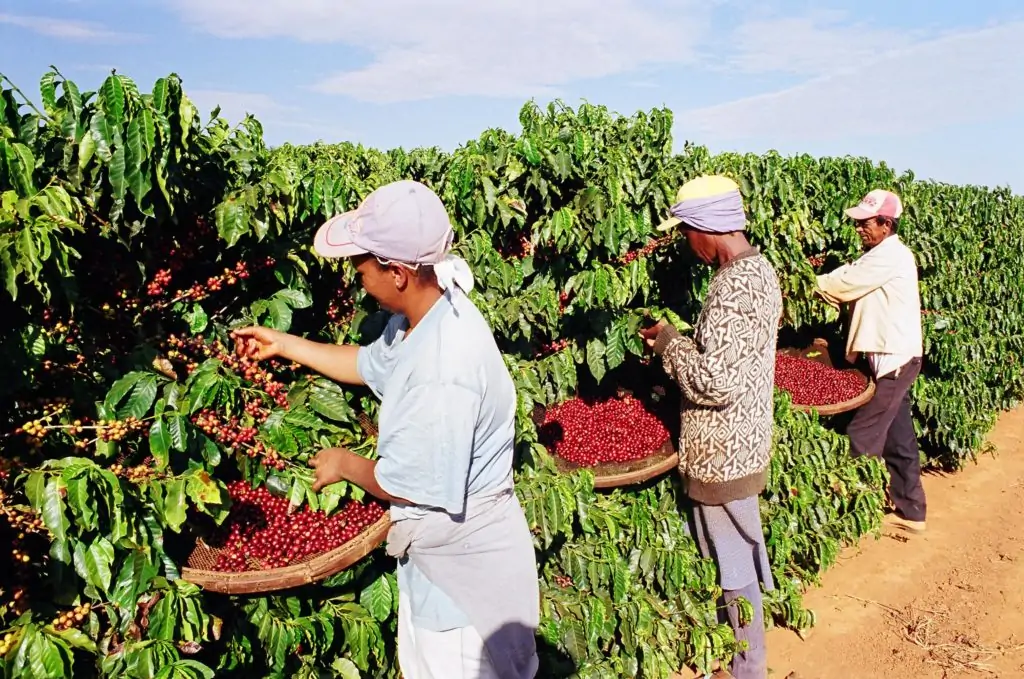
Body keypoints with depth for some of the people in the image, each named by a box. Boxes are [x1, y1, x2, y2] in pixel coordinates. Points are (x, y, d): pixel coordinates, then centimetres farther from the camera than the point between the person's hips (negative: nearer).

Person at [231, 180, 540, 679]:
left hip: (465, 565, -9)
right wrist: (283, 345, 18)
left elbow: (408, 483, -27)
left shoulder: (443, 367, -35)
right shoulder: (422, 314, -5)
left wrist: (345, 465, -8)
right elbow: (370, 364, 15)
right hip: (436, 548, 9)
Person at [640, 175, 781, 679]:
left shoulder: (733, 285, -26)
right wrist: (680, 342, 7)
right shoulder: (759, 268, 6)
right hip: (742, 443, 10)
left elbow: (714, 381, -29)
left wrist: (667, 343, -15)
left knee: (733, 565, 7)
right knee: (740, 553, 24)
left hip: (723, 454, -10)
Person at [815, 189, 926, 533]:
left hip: (894, 360, -10)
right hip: (895, 358, 10)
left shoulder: (889, 255, -16)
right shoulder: (883, 255, 15)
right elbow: (848, 286, 10)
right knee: (898, 437, 14)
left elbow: (843, 283, -14)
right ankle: (910, 511, 23)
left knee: (863, 435, -4)